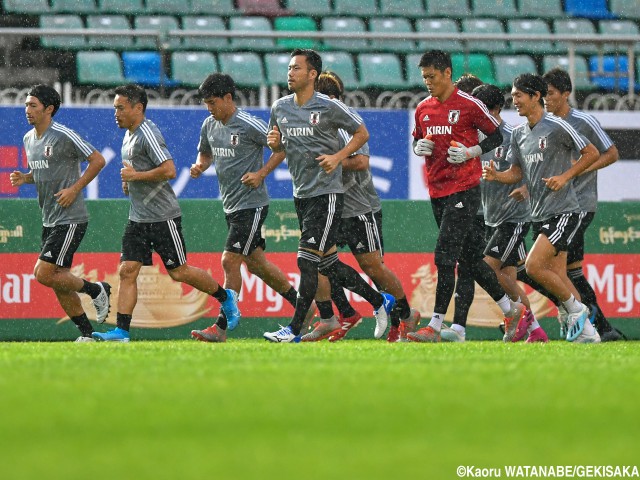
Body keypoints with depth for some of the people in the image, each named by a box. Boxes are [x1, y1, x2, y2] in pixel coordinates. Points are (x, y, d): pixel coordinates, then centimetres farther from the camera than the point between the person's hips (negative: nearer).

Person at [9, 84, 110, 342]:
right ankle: (87, 334, 17)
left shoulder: (64, 136, -14)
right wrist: (24, 178, 5)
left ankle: (95, 290, 5)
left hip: (70, 219, -9)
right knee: (58, 281, 8)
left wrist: (74, 189, -15)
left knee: (43, 274, -15)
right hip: (49, 221, 9)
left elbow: (98, 160, -10)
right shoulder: (29, 139, 12)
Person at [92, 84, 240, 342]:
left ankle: (226, 297, 20)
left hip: (162, 217, -9)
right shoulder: (129, 135, 14)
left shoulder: (148, 134, -17)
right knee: (127, 271, -3)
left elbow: (169, 170, -26)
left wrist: (135, 176, -19)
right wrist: (128, 181, 11)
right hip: (138, 219, 9)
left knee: (179, 272, 0)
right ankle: (121, 331, -6)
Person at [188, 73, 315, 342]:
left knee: (230, 261, -12)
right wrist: (200, 166, 3)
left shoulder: (249, 125, -16)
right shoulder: (210, 125, 7)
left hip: (251, 204, -9)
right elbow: (206, 153, 23)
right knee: (255, 262, 14)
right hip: (231, 206, 9)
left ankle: (221, 328, -10)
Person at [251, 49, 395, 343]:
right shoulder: (280, 108, 8)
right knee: (327, 264, 11)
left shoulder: (329, 107, -10)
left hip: (326, 193, -7)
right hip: (301, 194, 7)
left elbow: (362, 133, 0)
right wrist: (274, 142, -2)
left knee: (307, 261, -13)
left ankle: (294, 330, -12)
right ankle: (379, 302, 28)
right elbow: (278, 147, 21)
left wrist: (337, 157, -13)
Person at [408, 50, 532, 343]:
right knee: (468, 256, 12)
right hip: (437, 192, 7)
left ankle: (435, 326, -13)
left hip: (464, 189, -7)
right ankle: (511, 310, 25)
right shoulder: (423, 109, 11)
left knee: (444, 256, -13)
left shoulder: (468, 105, -7)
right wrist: (419, 147, 0)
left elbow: (496, 136, 0)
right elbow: (416, 140, 23)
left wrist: (471, 152, -14)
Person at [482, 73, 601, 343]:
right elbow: (517, 172, 18)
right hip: (539, 214, 8)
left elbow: (592, 153, -6)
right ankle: (587, 331, 13)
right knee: (557, 277, 6)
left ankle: (576, 308, -2)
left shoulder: (556, 127, -11)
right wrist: (496, 176, -2)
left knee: (534, 266, -19)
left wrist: (565, 176, -15)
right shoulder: (518, 134, 11)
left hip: (563, 212, -8)